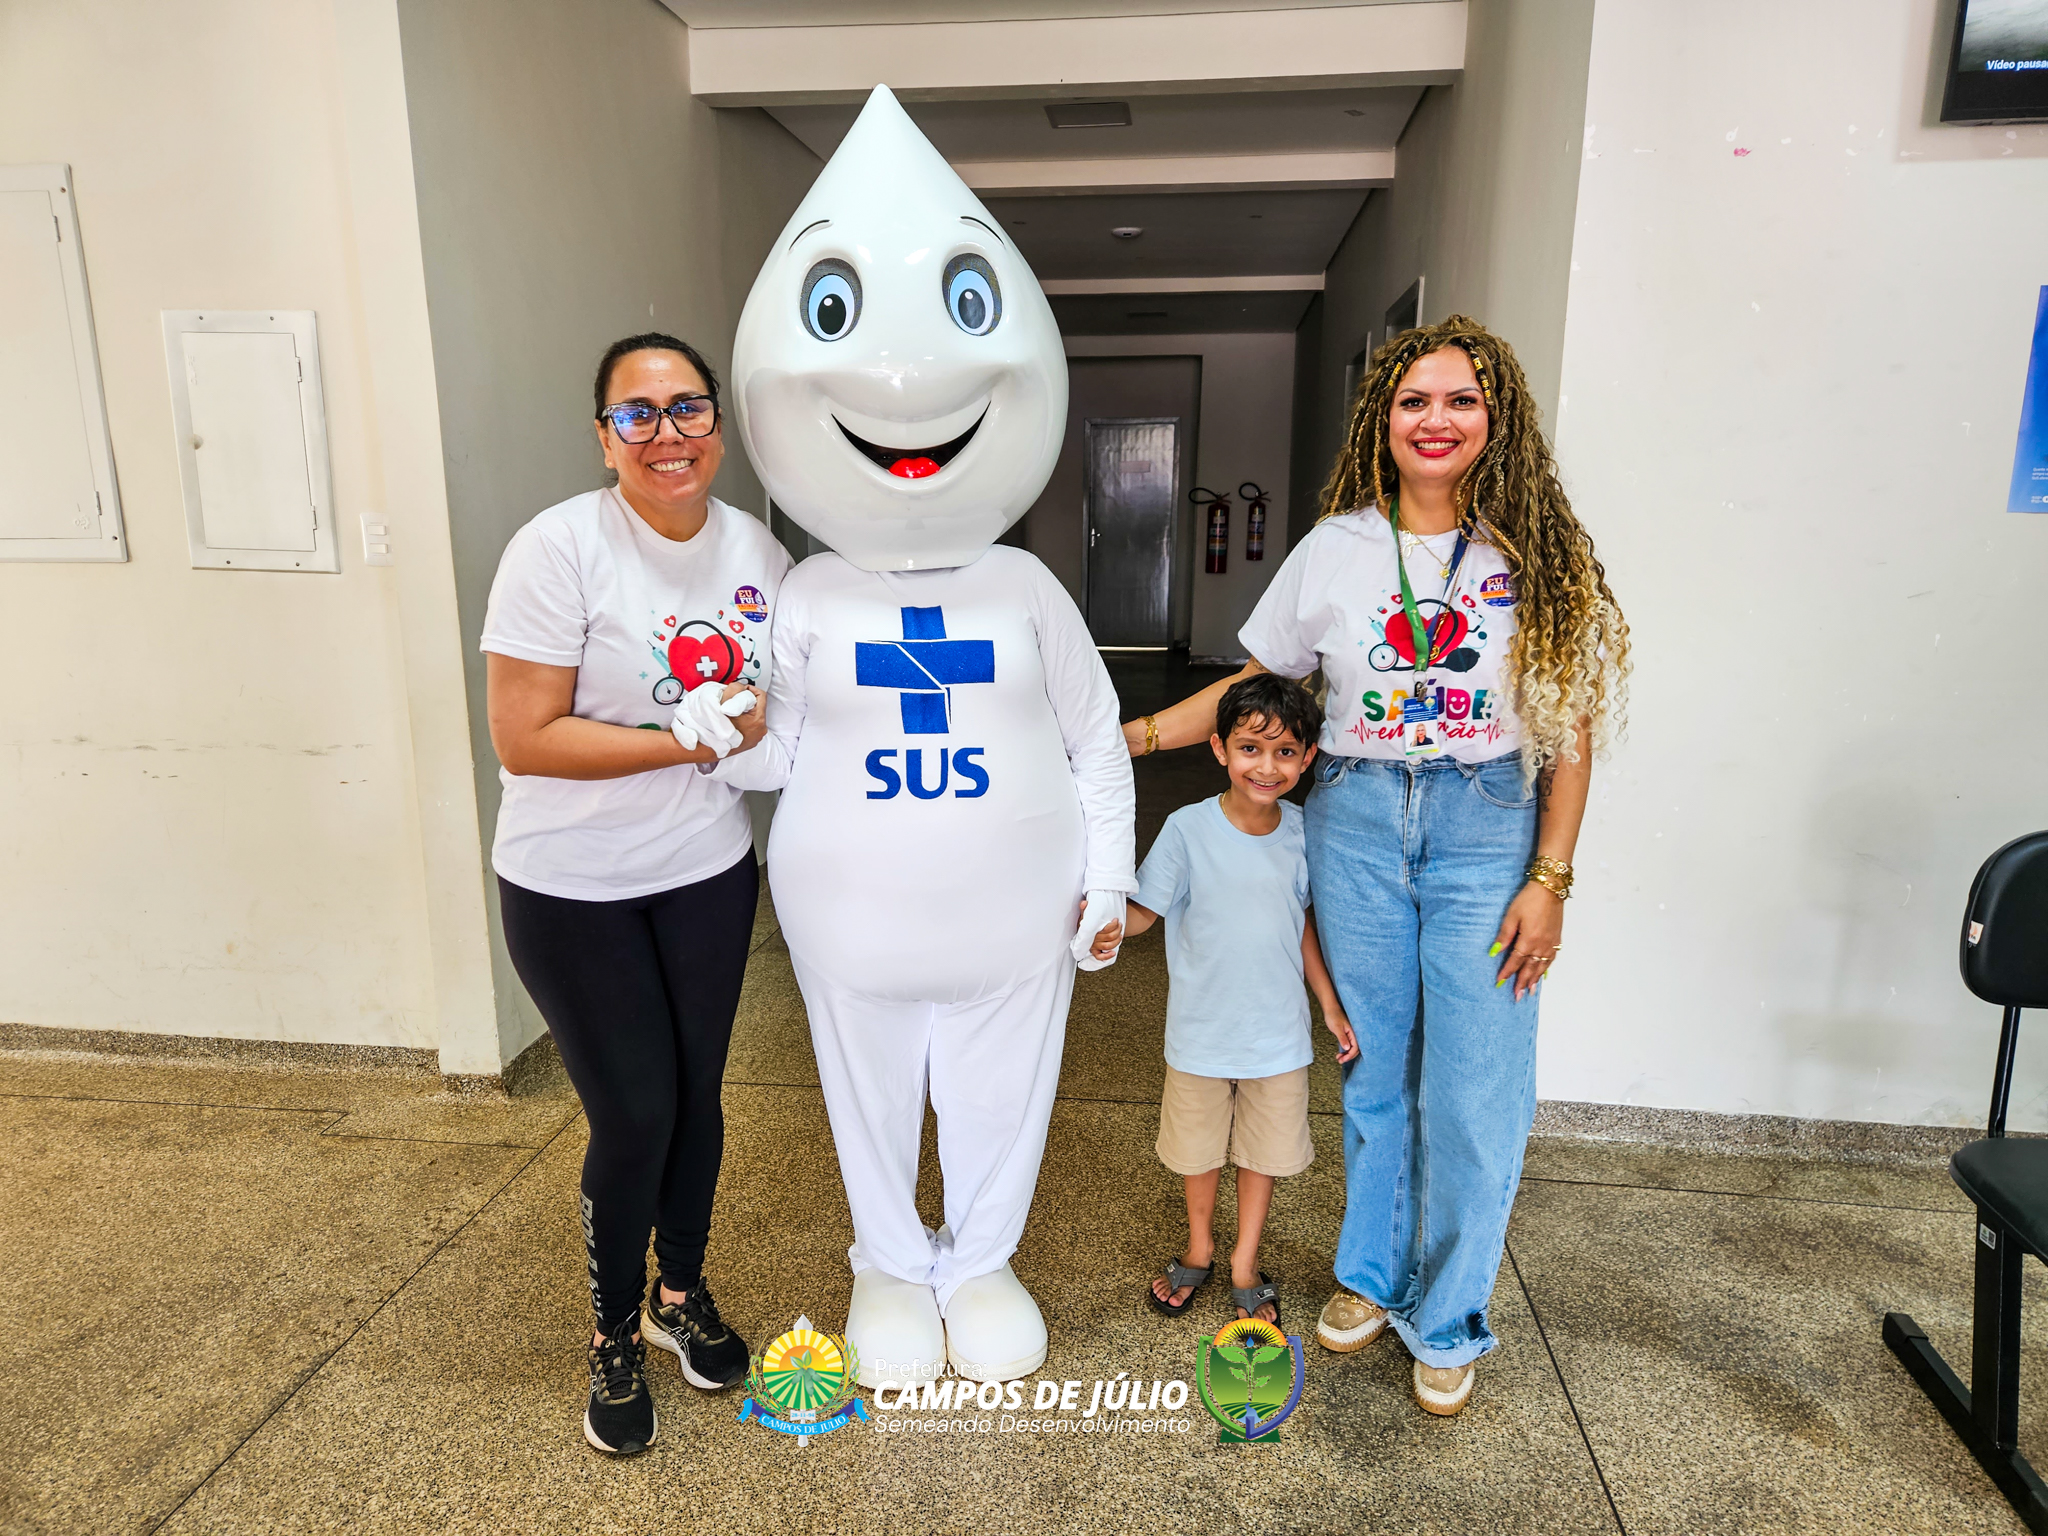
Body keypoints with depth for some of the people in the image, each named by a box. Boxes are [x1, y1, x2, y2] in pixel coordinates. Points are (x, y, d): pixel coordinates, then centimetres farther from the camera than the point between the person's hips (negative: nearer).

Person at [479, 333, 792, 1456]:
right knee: (633, 1113, 3)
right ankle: (614, 1336, 31)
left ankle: (682, 1294, 41)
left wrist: (750, 721, -5)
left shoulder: (758, 551, -1)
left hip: (706, 871, 4)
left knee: (696, 1092, 16)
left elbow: (776, 700, 15)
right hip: (574, 888, -4)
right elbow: (523, 740, -20)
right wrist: (689, 742, -23)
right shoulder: (559, 550, -17)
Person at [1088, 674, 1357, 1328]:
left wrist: (1330, 1005, 8)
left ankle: (1245, 1265, 40)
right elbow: (1146, 907, -14)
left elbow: (1304, 924, 5)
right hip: (1201, 1029, -2)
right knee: (1199, 1149, 18)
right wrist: (1110, 925, -36)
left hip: (1278, 1031, 2)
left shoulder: (1302, 831, -7)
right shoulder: (1188, 829, -18)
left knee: (1264, 1151, 17)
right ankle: (1198, 1250, 45)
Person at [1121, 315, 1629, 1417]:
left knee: (1474, 1089, 2)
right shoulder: (1335, 549, 3)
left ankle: (1447, 1325, 25)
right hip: (1356, 819, 1)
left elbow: (1572, 729, 0)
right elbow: (1252, 686, 7)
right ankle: (1371, 1276, 35)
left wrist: (1549, 880, -4)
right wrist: (1132, 734, -3)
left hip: (1487, 823, -1)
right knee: (1373, 1069, 12)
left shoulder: (1538, 554, 0)